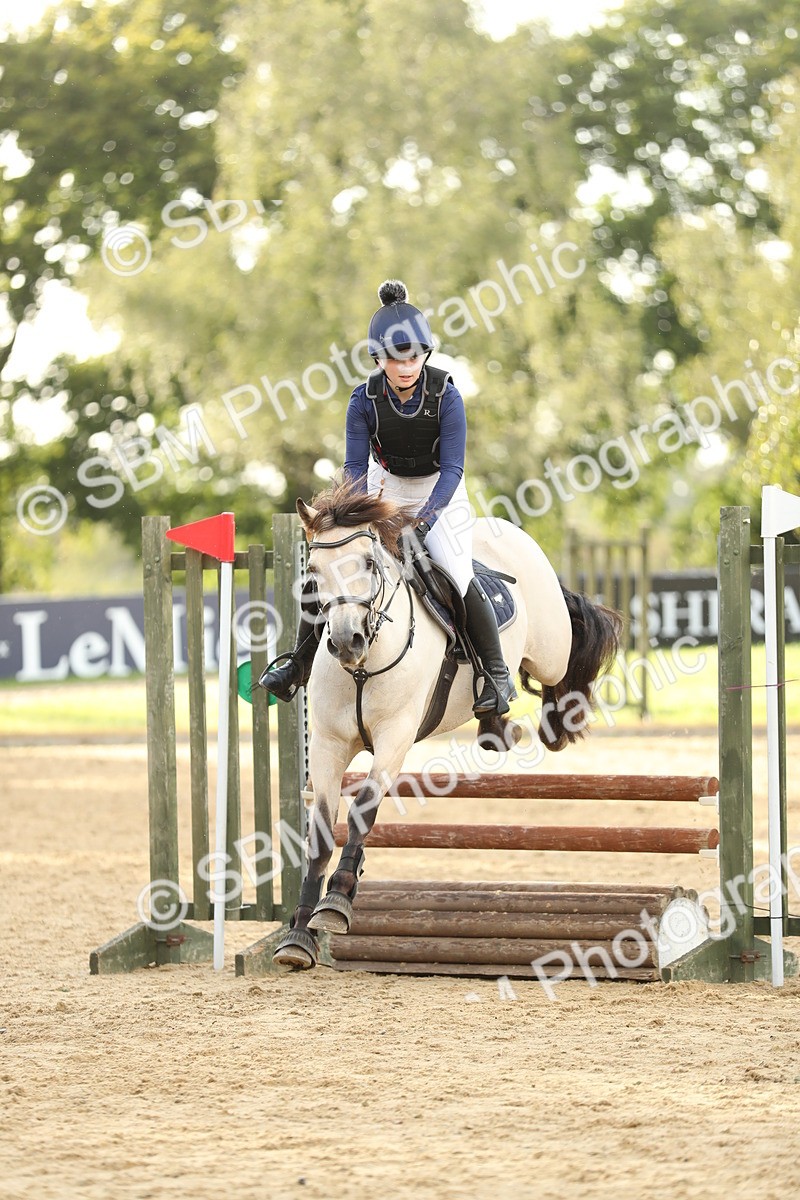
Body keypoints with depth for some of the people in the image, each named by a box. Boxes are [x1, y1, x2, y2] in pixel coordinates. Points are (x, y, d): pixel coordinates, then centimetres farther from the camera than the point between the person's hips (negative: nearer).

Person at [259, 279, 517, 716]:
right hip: (384, 493, 3)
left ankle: (497, 673, -6)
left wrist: (424, 519, -37)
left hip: (440, 495, -3)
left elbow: (452, 469, -24)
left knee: (459, 576, -23)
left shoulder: (445, 395, -24)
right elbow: (354, 468, -15)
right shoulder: (365, 399, -18)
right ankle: (298, 667, 9)